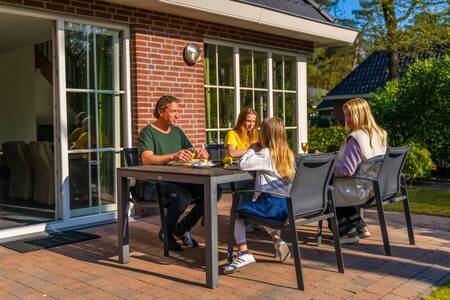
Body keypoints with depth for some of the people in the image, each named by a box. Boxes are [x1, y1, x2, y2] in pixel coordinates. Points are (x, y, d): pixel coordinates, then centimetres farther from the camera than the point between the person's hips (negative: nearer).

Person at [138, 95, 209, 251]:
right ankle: (166, 233, -5)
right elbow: (146, 159, -20)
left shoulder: (177, 131, 18)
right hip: (156, 181, -6)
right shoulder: (147, 132, -4)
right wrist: (173, 156, -35)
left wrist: (200, 153, -7)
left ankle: (183, 227, 6)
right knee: (183, 196, -35)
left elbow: (191, 152, 19)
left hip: (179, 179, 7)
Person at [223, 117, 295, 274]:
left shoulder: (265, 154, -10)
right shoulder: (288, 154, 11)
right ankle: (278, 241, 19)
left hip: (272, 204, -8)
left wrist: (254, 148, 0)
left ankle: (244, 253, -1)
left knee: (237, 210, 10)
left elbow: (242, 163, -14)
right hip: (287, 205, 8)